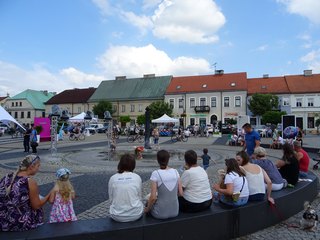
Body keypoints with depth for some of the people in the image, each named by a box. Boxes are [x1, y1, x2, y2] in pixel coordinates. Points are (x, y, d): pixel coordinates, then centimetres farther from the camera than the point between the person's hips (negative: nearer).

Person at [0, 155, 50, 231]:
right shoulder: (30, 182, -18)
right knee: (38, 210, 20)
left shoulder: (7, 177, -2)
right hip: (18, 225, -6)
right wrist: (50, 195, 2)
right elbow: (36, 206, -10)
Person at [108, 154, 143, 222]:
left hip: (117, 216, 1)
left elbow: (111, 199, 1)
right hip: (135, 215, -1)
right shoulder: (137, 177, -7)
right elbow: (140, 197, 2)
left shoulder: (112, 178, -6)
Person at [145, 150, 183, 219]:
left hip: (160, 213, -4)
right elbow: (181, 193, -1)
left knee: (148, 198, 28)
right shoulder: (175, 172, -5)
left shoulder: (155, 174, -17)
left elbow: (153, 197, -18)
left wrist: (147, 209, -1)